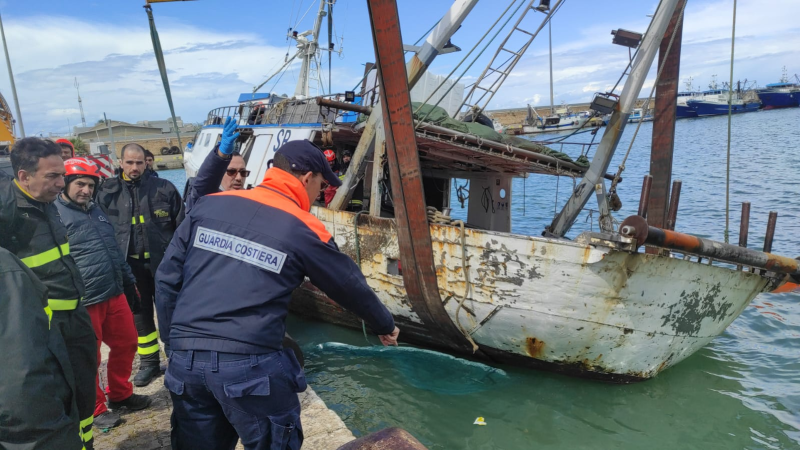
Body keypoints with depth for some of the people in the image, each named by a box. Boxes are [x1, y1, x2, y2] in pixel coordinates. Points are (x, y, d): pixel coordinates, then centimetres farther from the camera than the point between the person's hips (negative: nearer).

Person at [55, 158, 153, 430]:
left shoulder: (96, 210, 15)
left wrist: (130, 285, 21)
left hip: (114, 294, 7)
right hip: (83, 302, -7)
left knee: (126, 344, 16)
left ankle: (120, 394, 36)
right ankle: (95, 409, 26)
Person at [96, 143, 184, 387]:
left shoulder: (164, 188, -3)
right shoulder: (108, 191, 2)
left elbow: (181, 225, 0)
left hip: (162, 261, -2)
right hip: (129, 264, 2)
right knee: (139, 314, 13)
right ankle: (149, 362, 27)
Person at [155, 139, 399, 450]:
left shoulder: (209, 206, 7)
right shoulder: (303, 230, -4)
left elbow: (166, 279, 8)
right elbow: (351, 287, 8)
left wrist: (174, 343, 17)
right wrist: (385, 326, 24)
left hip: (185, 360, 5)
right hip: (251, 365, -5)